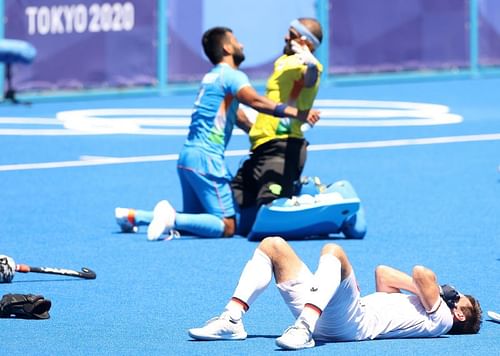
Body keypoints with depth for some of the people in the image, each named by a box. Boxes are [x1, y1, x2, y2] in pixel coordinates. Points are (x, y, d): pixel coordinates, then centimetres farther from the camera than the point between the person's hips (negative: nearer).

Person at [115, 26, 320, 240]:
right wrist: (295, 113, -33)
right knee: (227, 226, -12)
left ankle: (133, 216, 12)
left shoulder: (212, 76, 22)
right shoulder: (231, 76, -8)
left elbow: (237, 116, 31)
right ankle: (171, 218, -25)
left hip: (188, 156, 10)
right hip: (206, 159, -10)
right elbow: (255, 102, -26)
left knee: (195, 222, 20)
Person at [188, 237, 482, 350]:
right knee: (273, 246, 8)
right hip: (325, 318, 9)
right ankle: (232, 321, -10)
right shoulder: (416, 305, 34)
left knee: (333, 251, -32)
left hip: (352, 323, -9)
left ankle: (304, 330, -46)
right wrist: (421, 285, 28)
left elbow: (422, 273, -10)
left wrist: (429, 290, 10)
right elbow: (382, 273, 38)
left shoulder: (440, 317, 6)